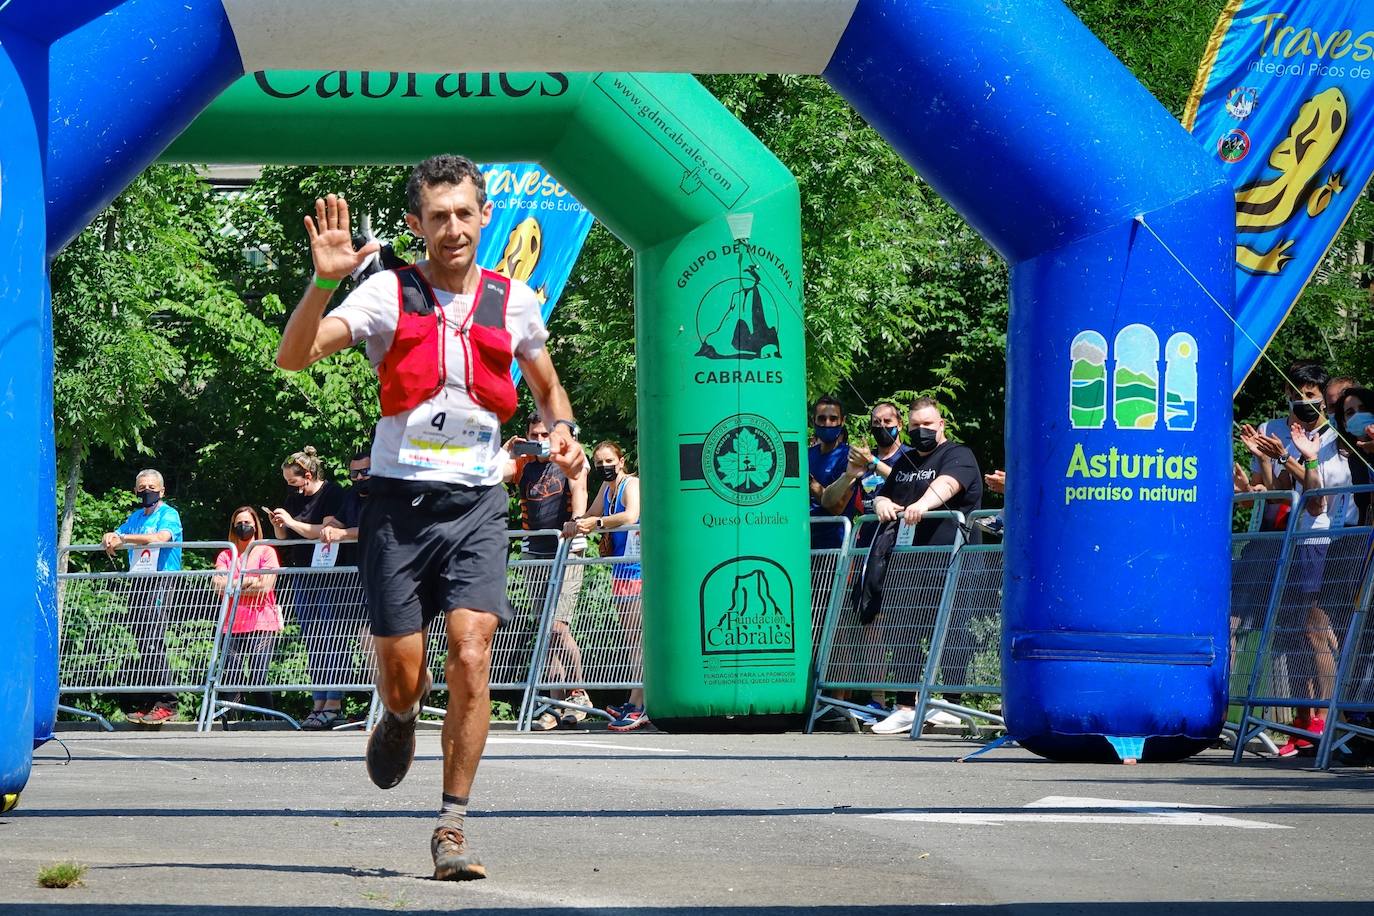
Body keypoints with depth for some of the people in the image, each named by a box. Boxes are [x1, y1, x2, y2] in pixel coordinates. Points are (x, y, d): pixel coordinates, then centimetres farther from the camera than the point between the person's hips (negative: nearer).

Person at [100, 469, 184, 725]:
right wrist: (111, 537, -6)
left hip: (160, 581, -7)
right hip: (138, 584, 7)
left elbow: (161, 538, -18)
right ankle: (146, 704, 4)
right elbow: (117, 536, 19)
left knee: (154, 643, -15)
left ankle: (167, 704, -18)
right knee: (143, 645, 4)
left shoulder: (168, 514, 0)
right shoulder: (136, 517, 22)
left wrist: (123, 538, -18)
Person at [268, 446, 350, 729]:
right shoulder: (294, 498, 16)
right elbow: (283, 537, 21)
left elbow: (328, 532, -18)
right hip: (303, 577, 8)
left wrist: (292, 522, -15)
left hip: (329, 576, -8)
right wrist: (278, 524, 0)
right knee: (312, 642, 6)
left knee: (331, 639, -10)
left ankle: (334, 704, -11)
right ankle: (319, 703, 7)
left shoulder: (332, 493, -7)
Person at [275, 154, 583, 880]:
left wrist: (562, 428, 4)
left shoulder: (514, 302, 7)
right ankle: (399, 722, 41)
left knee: (471, 659, -14)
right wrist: (324, 281, -29)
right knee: (401, 678, 3)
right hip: (399, 499, -1)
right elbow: (293, 356, -14)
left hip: (476, 505, 1)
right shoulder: (389, 294, -2)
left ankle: (453, 826, -6)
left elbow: (547, 386, 25)